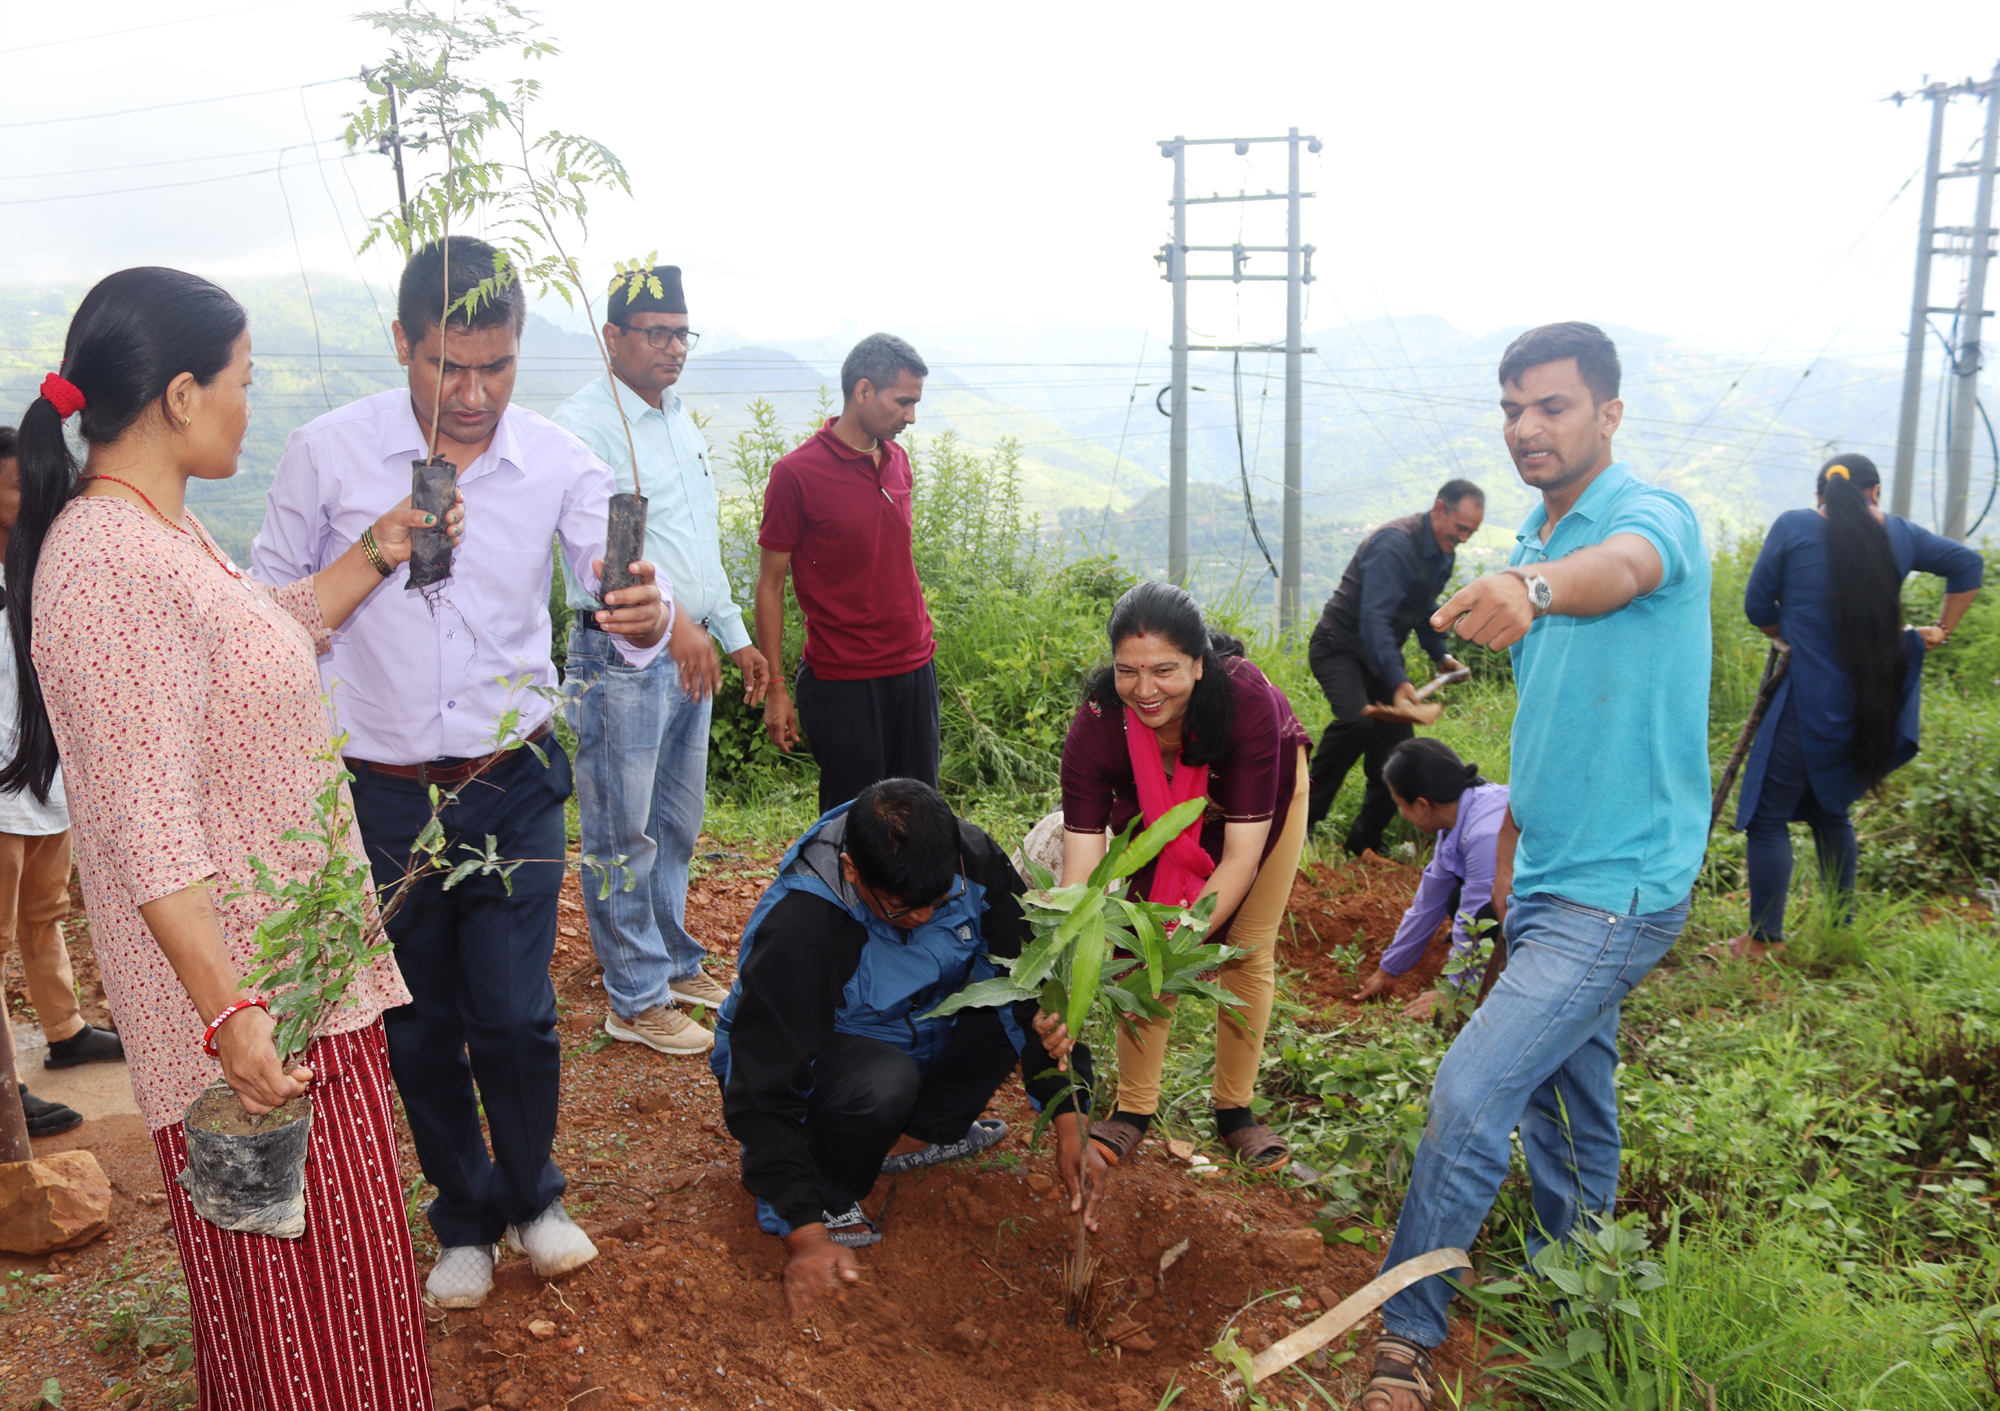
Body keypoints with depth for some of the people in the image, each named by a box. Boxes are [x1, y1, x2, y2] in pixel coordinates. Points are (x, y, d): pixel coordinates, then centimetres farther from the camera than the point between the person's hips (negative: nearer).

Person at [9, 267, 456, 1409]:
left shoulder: (162, 527, 9)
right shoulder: (106, 563, -24)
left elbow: (266, 639, 27)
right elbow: (147, 822, -27)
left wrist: (374, 554, 21)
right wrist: (227, 1010, -29)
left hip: (295, 958, 10)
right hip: (242, 982, -10)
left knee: (325, 1249, 24)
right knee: (296, 1276, 6)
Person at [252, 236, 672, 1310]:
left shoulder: (558, 464, -7)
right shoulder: (327, 453, -9)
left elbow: (617, 591, -14)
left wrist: (644, 618, -39)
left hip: (515, 786, 0)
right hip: (379, 794, 0)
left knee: (516, 1018, 4)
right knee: (421, 1026, 13)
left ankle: (532, 1195, 33)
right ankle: (464, 1214, 37)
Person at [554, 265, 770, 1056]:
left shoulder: (681, 423, 15)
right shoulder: (585, 425, -13)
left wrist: (735, 636, 22)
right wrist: (669, 618, -42)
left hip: (688, 652, 8)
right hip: (621, 656, -8)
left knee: (676, 825, 18)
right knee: (624, 835, 1)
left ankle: (674, 963, 33)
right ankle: (635, 1000, 13)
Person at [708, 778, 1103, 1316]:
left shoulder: (971, 859, -21)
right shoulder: (795, 928, -35)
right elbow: (763, 1091, -31)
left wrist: (1069, 1128, -20)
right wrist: (804, 1231, -33)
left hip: (916, 1037, 6)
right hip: (809, 1063, -6)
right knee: (881, 1084, -40)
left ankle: (913, 1136, -1)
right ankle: (828, 1199, -9)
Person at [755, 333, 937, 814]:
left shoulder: (898, 460, 10)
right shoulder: (796, 473, -10)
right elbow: (770, 584, -7)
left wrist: (921, 639, 17)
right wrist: (775, 688, -8)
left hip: (915, 667, 6)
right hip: (844, 680, -6)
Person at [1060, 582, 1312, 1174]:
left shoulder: (1248, 700, -43)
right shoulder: (1096, 725, -38)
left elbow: (1241, 857, -39)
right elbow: (1080, 868, -41)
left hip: (1262, 787, -1)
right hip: (1156, 805, 1)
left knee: (1248, 948, 0)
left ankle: (1235, 1109, 16)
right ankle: (1134, 1108, 9)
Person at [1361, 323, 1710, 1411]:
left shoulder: (1654, 517, -13)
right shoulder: (1532, 545, 12)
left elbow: (1622, 568, -41)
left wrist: (1533, 587, -62)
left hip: (1619, 886, -8)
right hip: (1549, 882, 9)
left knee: (1472, 1090, -15)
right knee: (1564, 1099, 20)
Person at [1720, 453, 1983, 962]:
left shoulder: (1794, 527, -5)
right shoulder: (1900, 535, 8)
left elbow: (1757, 608, 0)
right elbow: (1968, 565, 20)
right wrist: (1941, 630, 23)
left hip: (1811, 699, -6)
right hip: (1876, 702, 6)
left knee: (1769, 814, 1)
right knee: (1829, 808, 20)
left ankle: (1764, 941, 2)